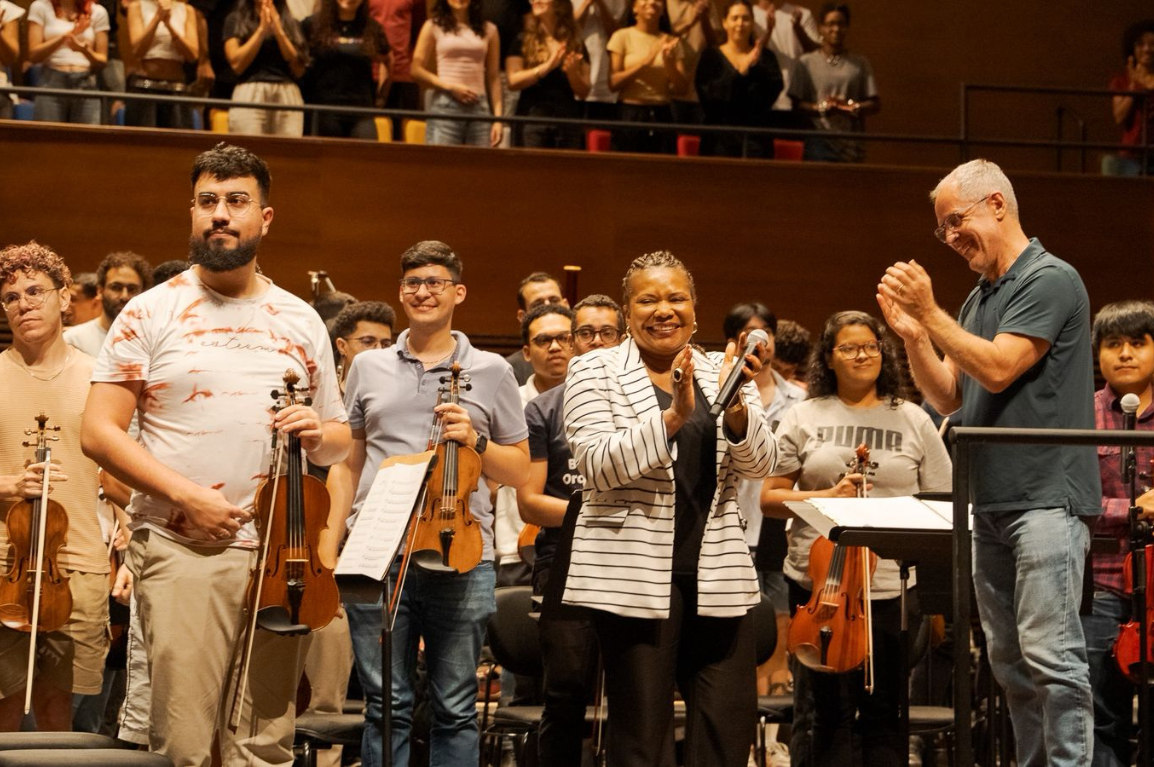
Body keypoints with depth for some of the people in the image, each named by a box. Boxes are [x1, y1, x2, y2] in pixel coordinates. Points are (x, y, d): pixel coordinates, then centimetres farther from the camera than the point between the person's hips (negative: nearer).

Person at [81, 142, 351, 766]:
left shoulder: (300, 321, 14)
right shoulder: (151, 313, 3)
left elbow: (340, 441, 21)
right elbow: (98, 431, -3)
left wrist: (318, 434, -4)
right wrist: (185, 494, -13)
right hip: (181, 551, -3)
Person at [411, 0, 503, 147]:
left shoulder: (488, 30, 12)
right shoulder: (433, 27, 7)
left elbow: (494, 78, 11)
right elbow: (417, 70, 3)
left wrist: (497, 118, 3)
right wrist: (450, 87, -8)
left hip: (479, 108, 2)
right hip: (445, 107, -2)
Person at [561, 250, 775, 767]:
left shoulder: (722, 372, 12)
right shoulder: (594, 371, 1)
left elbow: (759, 463, 1)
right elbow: (598, 466, -13)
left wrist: (733, 405, -18)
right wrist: (673, 415, -24)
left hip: (718, 575, 4)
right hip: (634, 575, -3)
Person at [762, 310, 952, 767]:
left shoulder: (913, 421, 9)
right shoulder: (804, 419, 8)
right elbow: (769, 499, 5)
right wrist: (829, 497, -11)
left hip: (893, 589, 0)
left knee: (885, 711, 3)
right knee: (828, 711, 2)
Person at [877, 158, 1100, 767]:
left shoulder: (1050, 281, -7)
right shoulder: (980, 297, 18)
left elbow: (998, 369, -17)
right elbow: (947, 397, 15)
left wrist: (930, 314, -12)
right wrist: (912, 334, 1)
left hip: (1046, 498, -9)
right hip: (990, 502, 9)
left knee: (1049, 651, -13)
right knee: (1008, 659, 9)